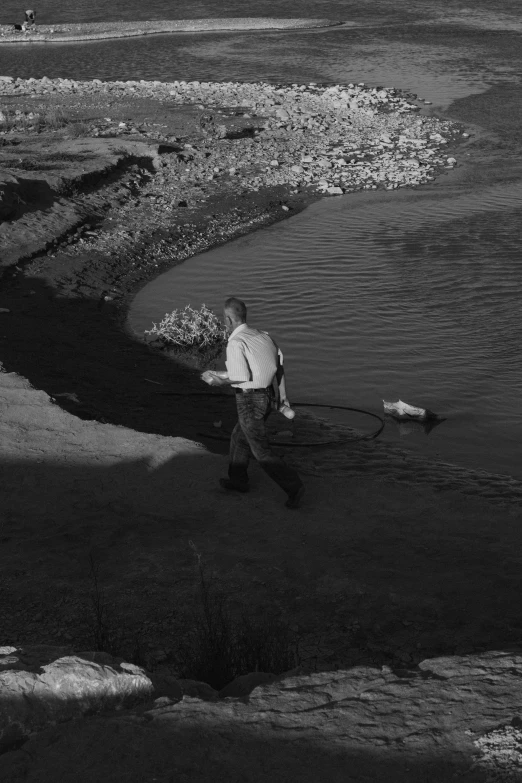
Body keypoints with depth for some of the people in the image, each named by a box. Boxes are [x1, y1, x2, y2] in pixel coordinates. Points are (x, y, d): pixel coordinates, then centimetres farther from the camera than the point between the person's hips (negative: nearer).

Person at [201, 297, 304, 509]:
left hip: (249, 401, -8)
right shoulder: (261, 335, 6)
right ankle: (238, 480, 40)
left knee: (261, 451, 1)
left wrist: (218, 381, -9)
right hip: (267, 396, 8)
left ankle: (293, 487, -3)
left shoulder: (235, 343, -19)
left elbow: (242, 378, -25)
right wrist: (283, 394, 17)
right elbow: (279, 362, 11)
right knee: (239, 437, 27)